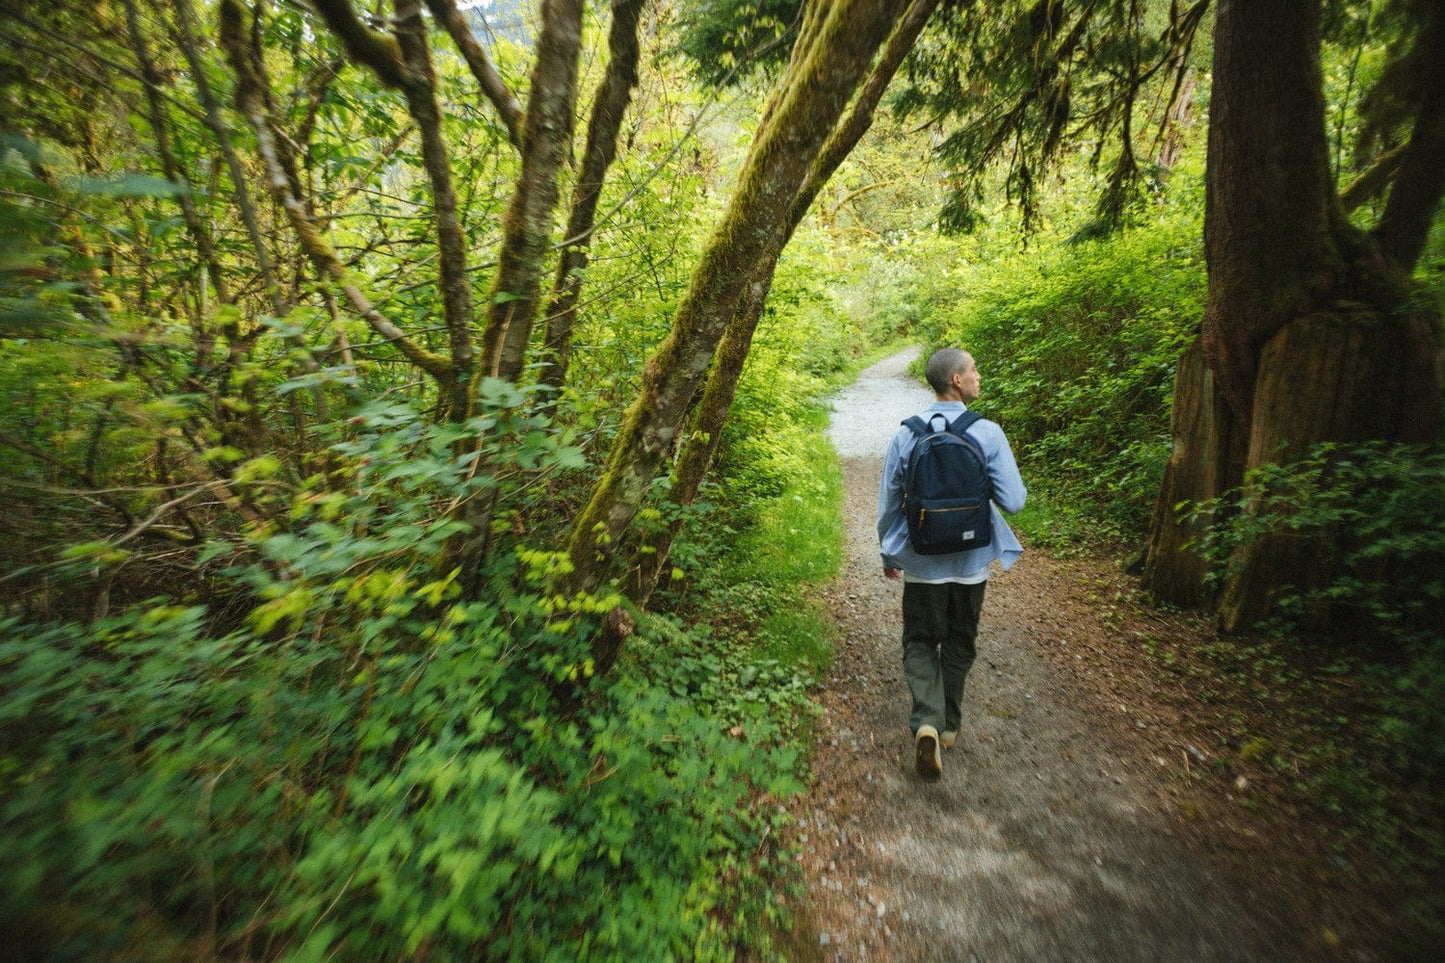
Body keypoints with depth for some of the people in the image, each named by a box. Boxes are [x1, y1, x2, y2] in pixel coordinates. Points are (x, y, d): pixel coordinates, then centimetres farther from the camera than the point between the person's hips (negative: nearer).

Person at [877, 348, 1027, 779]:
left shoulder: (905, 435, -8)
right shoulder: (988, 433, -13)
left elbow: (888, 504, -2)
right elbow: (1013, 501, -12)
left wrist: (888, 553, 12)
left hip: (922, 562, 0)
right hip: (971, 562, 0)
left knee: (920, 642, 15)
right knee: (959, 645, 20)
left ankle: (927, 721, -5)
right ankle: (950, 723, 34)